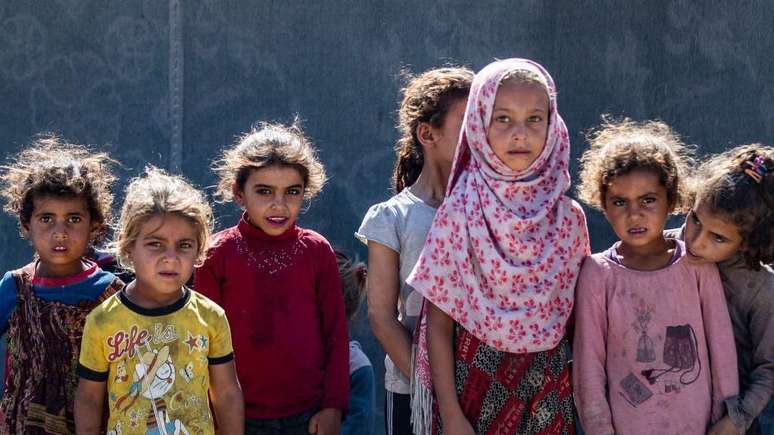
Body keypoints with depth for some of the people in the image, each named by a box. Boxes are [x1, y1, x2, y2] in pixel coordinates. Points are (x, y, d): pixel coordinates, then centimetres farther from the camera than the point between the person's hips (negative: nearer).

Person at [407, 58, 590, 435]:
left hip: (549, 392, 3)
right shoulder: (459, 214, -10)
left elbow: (572, 316, 7)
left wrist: (579, 386, 4)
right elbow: (439, 324, -8)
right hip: (476, 386, -2)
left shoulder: (569, 217, -2)